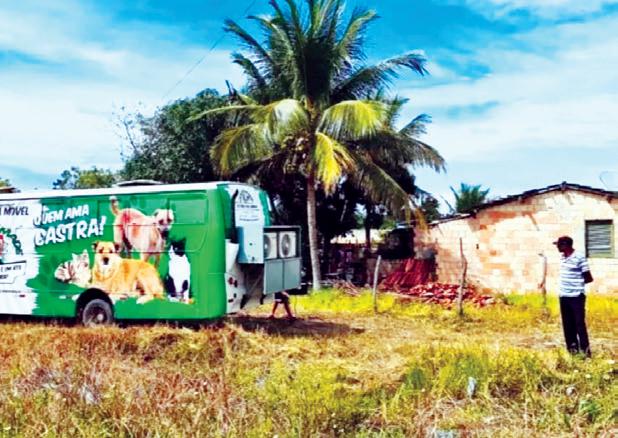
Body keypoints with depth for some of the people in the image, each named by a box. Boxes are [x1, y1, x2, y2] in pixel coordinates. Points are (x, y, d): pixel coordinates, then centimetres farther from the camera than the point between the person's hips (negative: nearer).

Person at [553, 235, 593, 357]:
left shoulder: (579, 258, -15)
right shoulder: (562, 258, 8)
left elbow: (589, 278, -9)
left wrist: (577, 284, 2)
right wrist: (568, 283, 4)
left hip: (576, 297, -7)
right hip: (564, 296, 7)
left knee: (579, 323, -3)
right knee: (568, 324, 11)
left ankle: (585, 349, 4)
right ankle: (572, 348, 20)